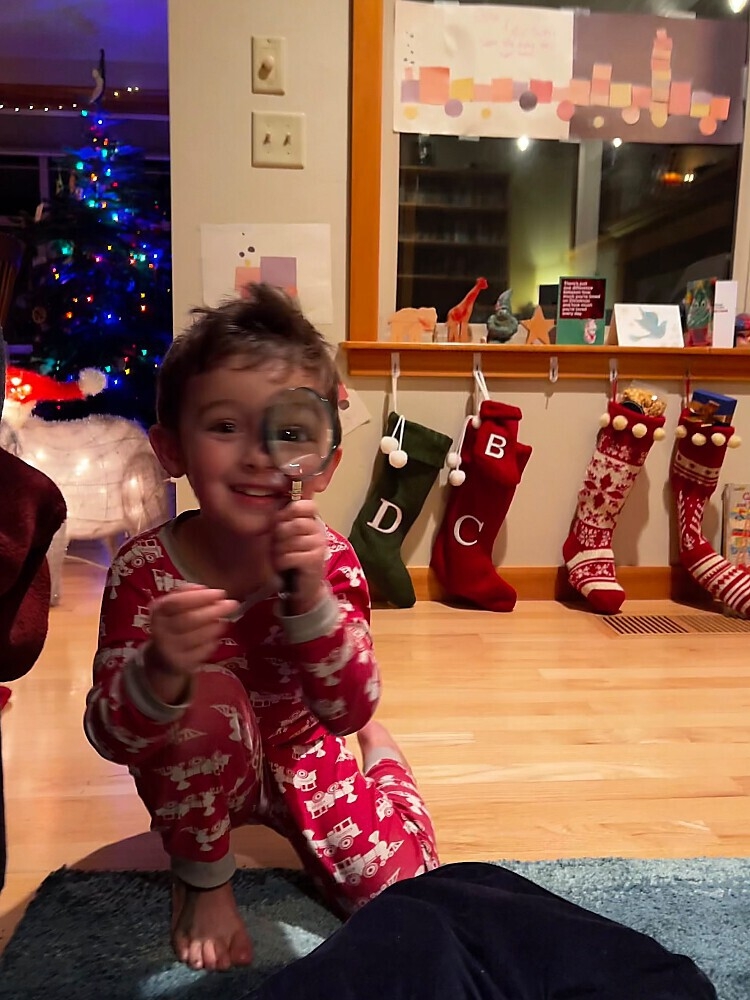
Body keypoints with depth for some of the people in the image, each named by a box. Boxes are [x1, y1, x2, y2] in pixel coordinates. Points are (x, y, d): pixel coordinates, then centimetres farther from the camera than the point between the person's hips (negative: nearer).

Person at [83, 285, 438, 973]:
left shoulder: (328, 558, -21)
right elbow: (111, 738, -25)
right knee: (210, 698, -34)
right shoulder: (145, 570, -26)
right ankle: (201, 874, -3)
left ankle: (380, 755, 26)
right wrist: (160, 673, -49)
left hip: (296, 755, 2)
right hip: (197, 775, -2)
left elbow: (348, 709, -26)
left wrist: (309, 598, -43)